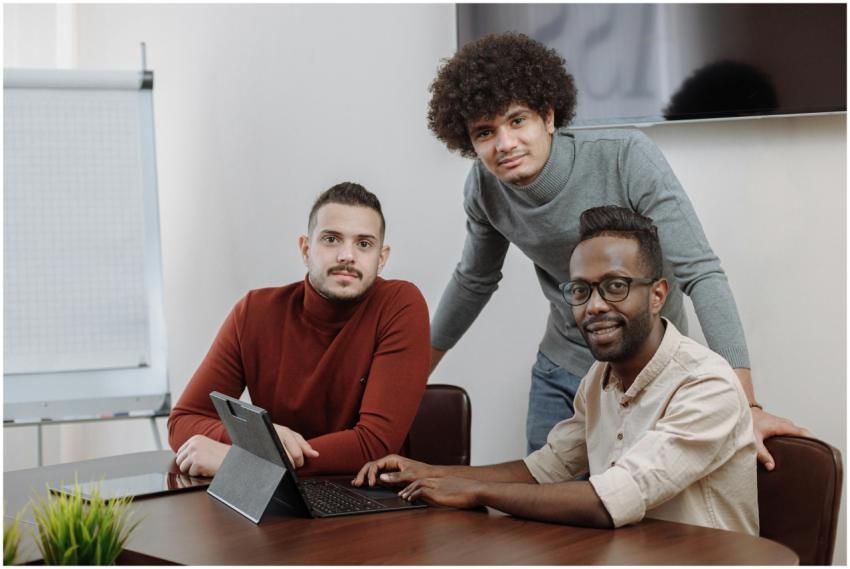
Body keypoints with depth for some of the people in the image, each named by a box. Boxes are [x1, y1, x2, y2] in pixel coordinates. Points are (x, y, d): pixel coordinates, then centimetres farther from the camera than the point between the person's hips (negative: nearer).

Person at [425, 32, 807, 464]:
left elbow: (701, 274, -28)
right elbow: (474, 281, 8)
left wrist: (747, 405, -35)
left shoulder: (627, 158, -25)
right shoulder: (484, 188, -11)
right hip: (558, 372, 4)